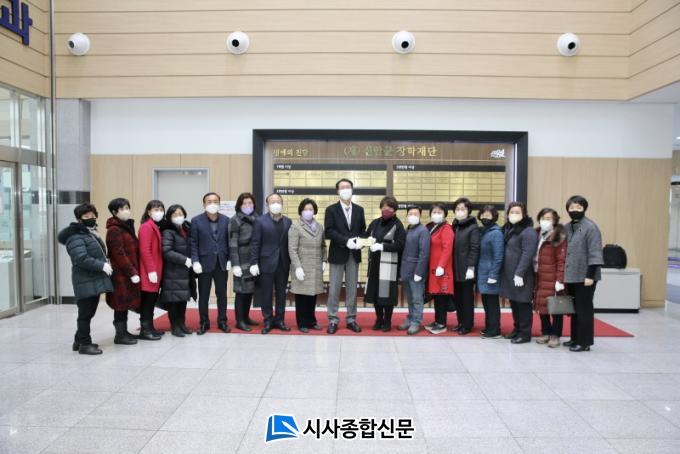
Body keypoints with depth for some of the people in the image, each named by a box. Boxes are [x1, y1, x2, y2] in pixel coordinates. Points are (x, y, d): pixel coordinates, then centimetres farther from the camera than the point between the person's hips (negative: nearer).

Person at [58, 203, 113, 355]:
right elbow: (81, 259, -25)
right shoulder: (75, 237, -14)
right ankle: (84, 344, 7)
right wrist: (102, 265, -21)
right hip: (86, 282, -10)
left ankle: (79, 341, 28)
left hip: (95, 280, 10)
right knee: (85, 313, -2)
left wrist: (104, 264, 8)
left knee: (89, 313, 16)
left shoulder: (92, 234, 18)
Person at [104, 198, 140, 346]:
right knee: (122, 304, -1)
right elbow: (119, 255, -18)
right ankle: (120, 335, 9)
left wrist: (135, 271, 12)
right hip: (121, 274, -9)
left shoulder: (127, 226, 15)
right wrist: (132, 272, -18)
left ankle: (123, 331, 25)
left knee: (126, 303, 15)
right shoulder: (114, 230, -13)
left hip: (129, 273, 9)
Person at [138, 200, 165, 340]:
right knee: (147, 300, -3)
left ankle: (150, 327, 22)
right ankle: (145, 330, 4)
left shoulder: (157, 227, 16)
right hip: (149, 272, -9)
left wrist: (156, 270, 13)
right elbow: (144, 251, -18)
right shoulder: (146, 227, -12)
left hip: (156, 270, 9)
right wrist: (151, 270, -20)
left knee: (152, 299, 13)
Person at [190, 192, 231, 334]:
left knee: (222, 294, 10)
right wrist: (195, 261, -11)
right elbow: (193, 243, -4)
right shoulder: (196, 220, -3)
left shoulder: (226, 220, 4)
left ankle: (222, 321, 22)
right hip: (204, 263, -2)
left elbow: (229, 241, 6)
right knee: (203, 295, 6)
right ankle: (204, 323, 19)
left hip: (222, 263, 2)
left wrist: (230, 260, 0)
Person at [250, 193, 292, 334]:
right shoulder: (260, 221, -2)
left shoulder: (288, 222, 7)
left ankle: (279, 320, 20)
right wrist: (254, 263, -10)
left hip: (283, 264, 3)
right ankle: (268, 321, 15)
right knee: (266, 294, 5)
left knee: (281, 294, 10)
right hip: (266, 263, -3)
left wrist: (291, 262, 3)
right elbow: (255, 244, -5)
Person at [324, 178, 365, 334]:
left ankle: (351, 319, 17)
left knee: (352, 289, 8)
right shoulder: (331, 209, -1)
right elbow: (329, 232, -10)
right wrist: (346, 241, -21)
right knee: (334, 289, 1)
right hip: (338, 254, -3)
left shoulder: (359, 209, 10)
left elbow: (363, 230, 10)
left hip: (354, 254, 3)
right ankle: (333, 320, 10)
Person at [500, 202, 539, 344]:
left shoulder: (528, 231, -13)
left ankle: (525, 333, 11)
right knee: (513, 303, 16)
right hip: (508, 274, 8)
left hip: (521, 275, -8)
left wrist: (519, 273, -24)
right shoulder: (508, 229, 12)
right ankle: (517, 329, 28)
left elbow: (527, 255, -20)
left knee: (523, 304, 1)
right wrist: (503, 271, 10)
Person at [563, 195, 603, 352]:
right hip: (571, 276, 7)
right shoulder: (567, 227, 11)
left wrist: (590, 275, -19)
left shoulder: (591, 227, -11)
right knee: (574, 309, 15)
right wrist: (563, 273, 14)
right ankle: (575, 338, 26)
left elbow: (595, 253, -15)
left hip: (584, 276, -7)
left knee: (584, 310, 0)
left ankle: (585, 342, 9)